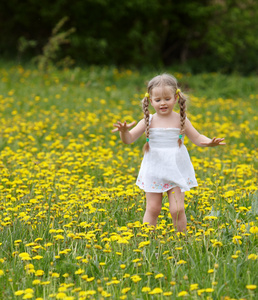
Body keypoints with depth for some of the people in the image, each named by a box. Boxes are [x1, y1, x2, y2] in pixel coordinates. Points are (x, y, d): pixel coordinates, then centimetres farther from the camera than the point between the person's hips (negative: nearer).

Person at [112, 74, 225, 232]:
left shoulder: (181, 120, -2)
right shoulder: (148, 122, -2)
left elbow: (197, 138, 3)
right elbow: (129, 139, -3)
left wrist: (208, 142, -18)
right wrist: (124, 131, -25)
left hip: (177, 172, -1)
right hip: (154, 172, 1)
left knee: (177, 210, -4)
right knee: (152, 209, 3)